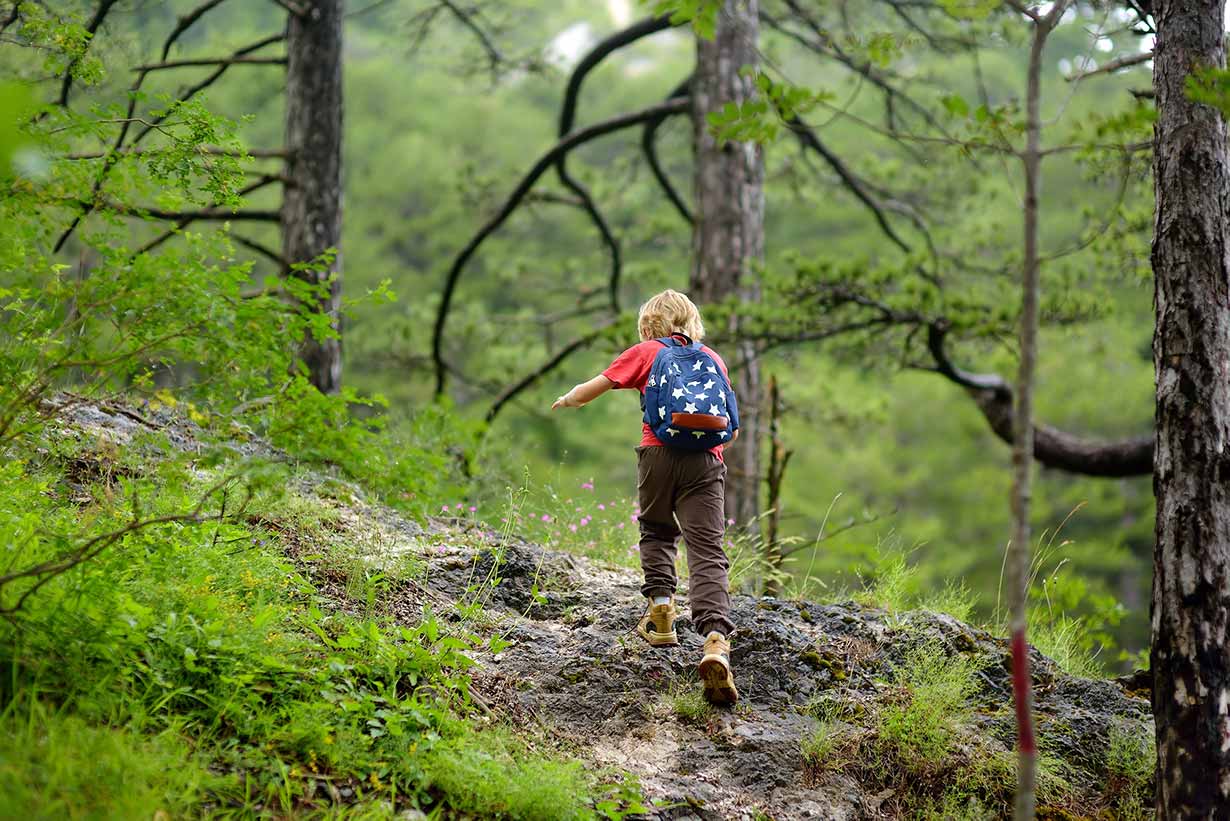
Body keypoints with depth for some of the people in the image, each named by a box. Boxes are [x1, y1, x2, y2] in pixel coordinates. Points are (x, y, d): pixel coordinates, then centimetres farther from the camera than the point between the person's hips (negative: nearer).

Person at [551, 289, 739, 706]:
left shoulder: (646, 352, 15)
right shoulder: (714, 359, 22)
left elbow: (590, 390, 14)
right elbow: (732, 430, 22)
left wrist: (567, 400, 35)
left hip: (659, 453, -1)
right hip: (706, 461, 1)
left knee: (656, 532, 27)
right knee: (707, 552, -9)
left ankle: (661, 609, 12)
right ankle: (716, 642, -30)